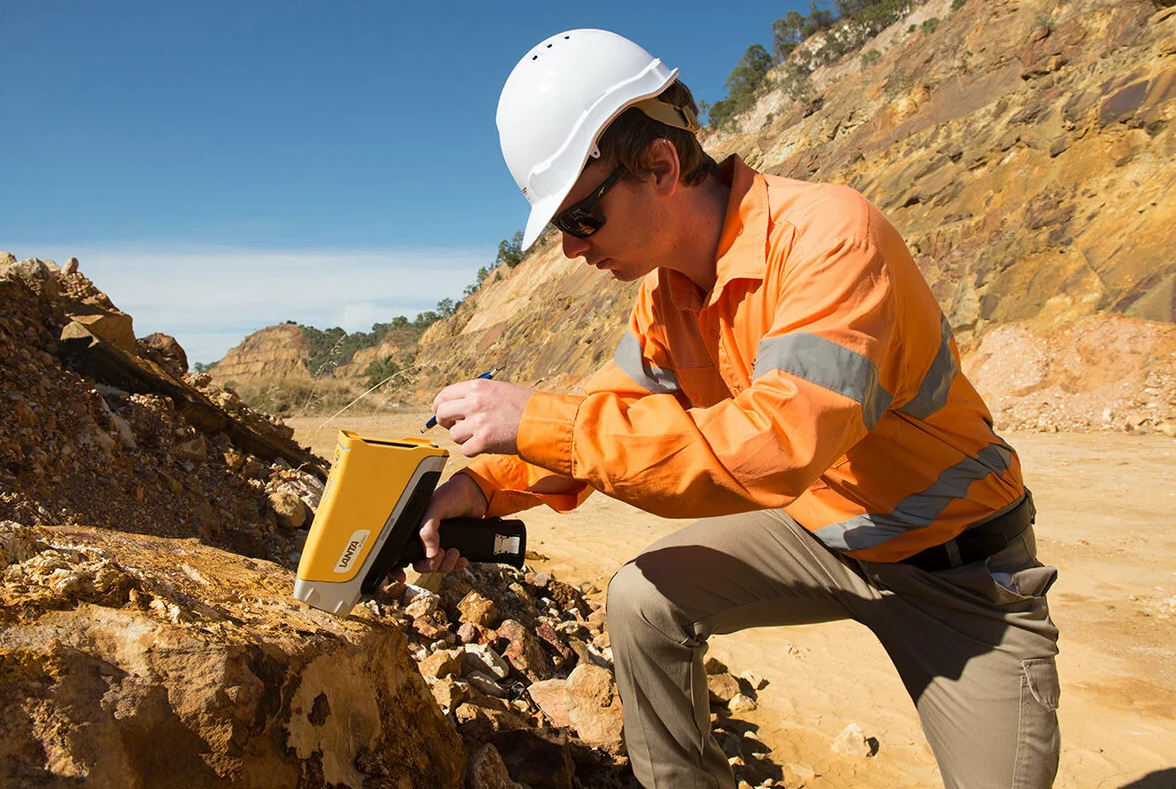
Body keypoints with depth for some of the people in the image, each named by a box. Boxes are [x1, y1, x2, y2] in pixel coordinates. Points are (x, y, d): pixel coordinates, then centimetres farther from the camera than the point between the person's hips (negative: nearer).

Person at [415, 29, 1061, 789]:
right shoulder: (667, 291, -7)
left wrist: (541, 422, -40)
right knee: (644, 599, -9)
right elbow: (613, 411, 2)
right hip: (821, 527, 6)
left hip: (956, 559, -5)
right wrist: (486, 485, -15)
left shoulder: (827, 232, -31)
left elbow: (779, 445, -42)